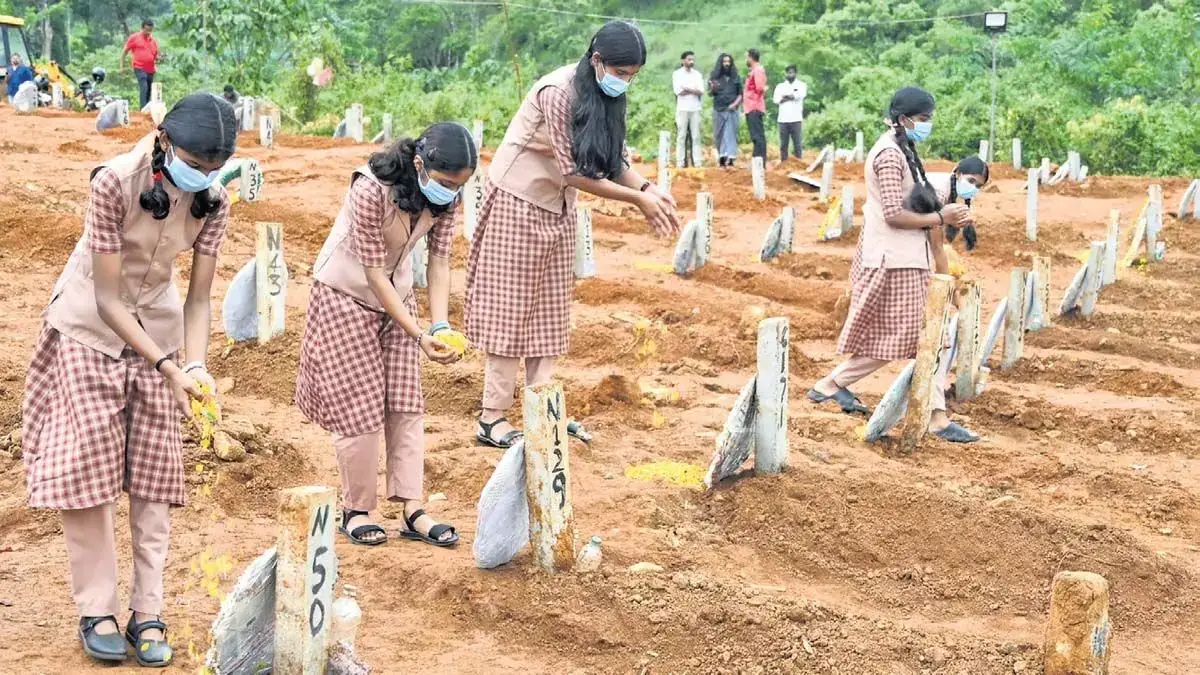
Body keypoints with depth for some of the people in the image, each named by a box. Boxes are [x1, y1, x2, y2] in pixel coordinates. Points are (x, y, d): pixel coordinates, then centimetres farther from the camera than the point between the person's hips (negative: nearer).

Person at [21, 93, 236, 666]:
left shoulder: (213, 201, -14)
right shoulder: (115, 182, -27)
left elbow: (199, 297, -10)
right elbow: (108, 299, -26)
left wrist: (194, 365, -26)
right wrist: (167, 367, -31)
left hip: (156, 329, 4)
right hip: (89, 327, -3)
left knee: (153, 471, 2)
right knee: (85, 467, -4)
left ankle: (148, 613, 8)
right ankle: (96, 610, 7)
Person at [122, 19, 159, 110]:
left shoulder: (154, 41, 14)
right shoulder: (134, 38, 2)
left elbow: (156, 55, 23)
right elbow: (125, 51, 6)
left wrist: (157, 59, -1)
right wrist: (122, 65, 2)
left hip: (150, 69, 6)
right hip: (139, 68, -6)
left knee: (149, 91, 8)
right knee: (144, 88, -21)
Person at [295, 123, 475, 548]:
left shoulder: (446, 195, -15)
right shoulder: (371, 191, -33)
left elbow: (439, 262, -12)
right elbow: (374, 273, -29)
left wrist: (442, 327, -25)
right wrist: (419, 336, -30)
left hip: (396, 295, 6)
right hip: (346, 294, -6)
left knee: (405, 402, 2)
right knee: (359, 406, -3)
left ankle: (412, 510, 5)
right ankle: (356, 511, 11)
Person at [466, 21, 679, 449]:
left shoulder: (605, 96, 0)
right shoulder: (558, 92, -25)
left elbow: (615, 159, 1)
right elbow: (574, 173, -24)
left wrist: (647, 188, -18)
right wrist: (638, 200, -22)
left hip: (556, 207, 8)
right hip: (518, 202, -8)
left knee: (549, 309, 8)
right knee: (510, 308, -4)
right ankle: (492, 419, 0)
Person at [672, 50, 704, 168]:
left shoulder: (697, 74, 13)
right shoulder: (677, 74, 4)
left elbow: (701, 92, 1)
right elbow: (679, 92, -9)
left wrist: (687, 89, -12)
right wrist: (694, 90, -3)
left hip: (695, 109, 3)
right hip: (682, 109, -3)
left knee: (696, 136, 0)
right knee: (681, 136, -4)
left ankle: (697, 162, -2)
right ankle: (680, 163, -5)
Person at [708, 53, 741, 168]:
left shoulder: (735, 78, 9)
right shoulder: (714, 77, 5)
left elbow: (740, 94, 11)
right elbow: (710, 93, 0)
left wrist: (735, 104, -7)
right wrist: (712, 88, -23)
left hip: (731, 110, 0)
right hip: (718, 110, 0)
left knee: (730, 134, -7)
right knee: (719, 135, 0)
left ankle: (730, 158, -13)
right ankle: (721, 158, 4)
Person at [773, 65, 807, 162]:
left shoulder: (801, 85, 10)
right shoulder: (780, 86, 15)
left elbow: (800, 95, -11)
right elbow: (776, 99, -1)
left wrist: (785, 96, 0)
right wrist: (791, 97, -8)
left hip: (796, 119, -2)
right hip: (783, 119, 2)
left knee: (797, 143, -5)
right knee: (783, 144, 1)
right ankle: (783, 164, 5)